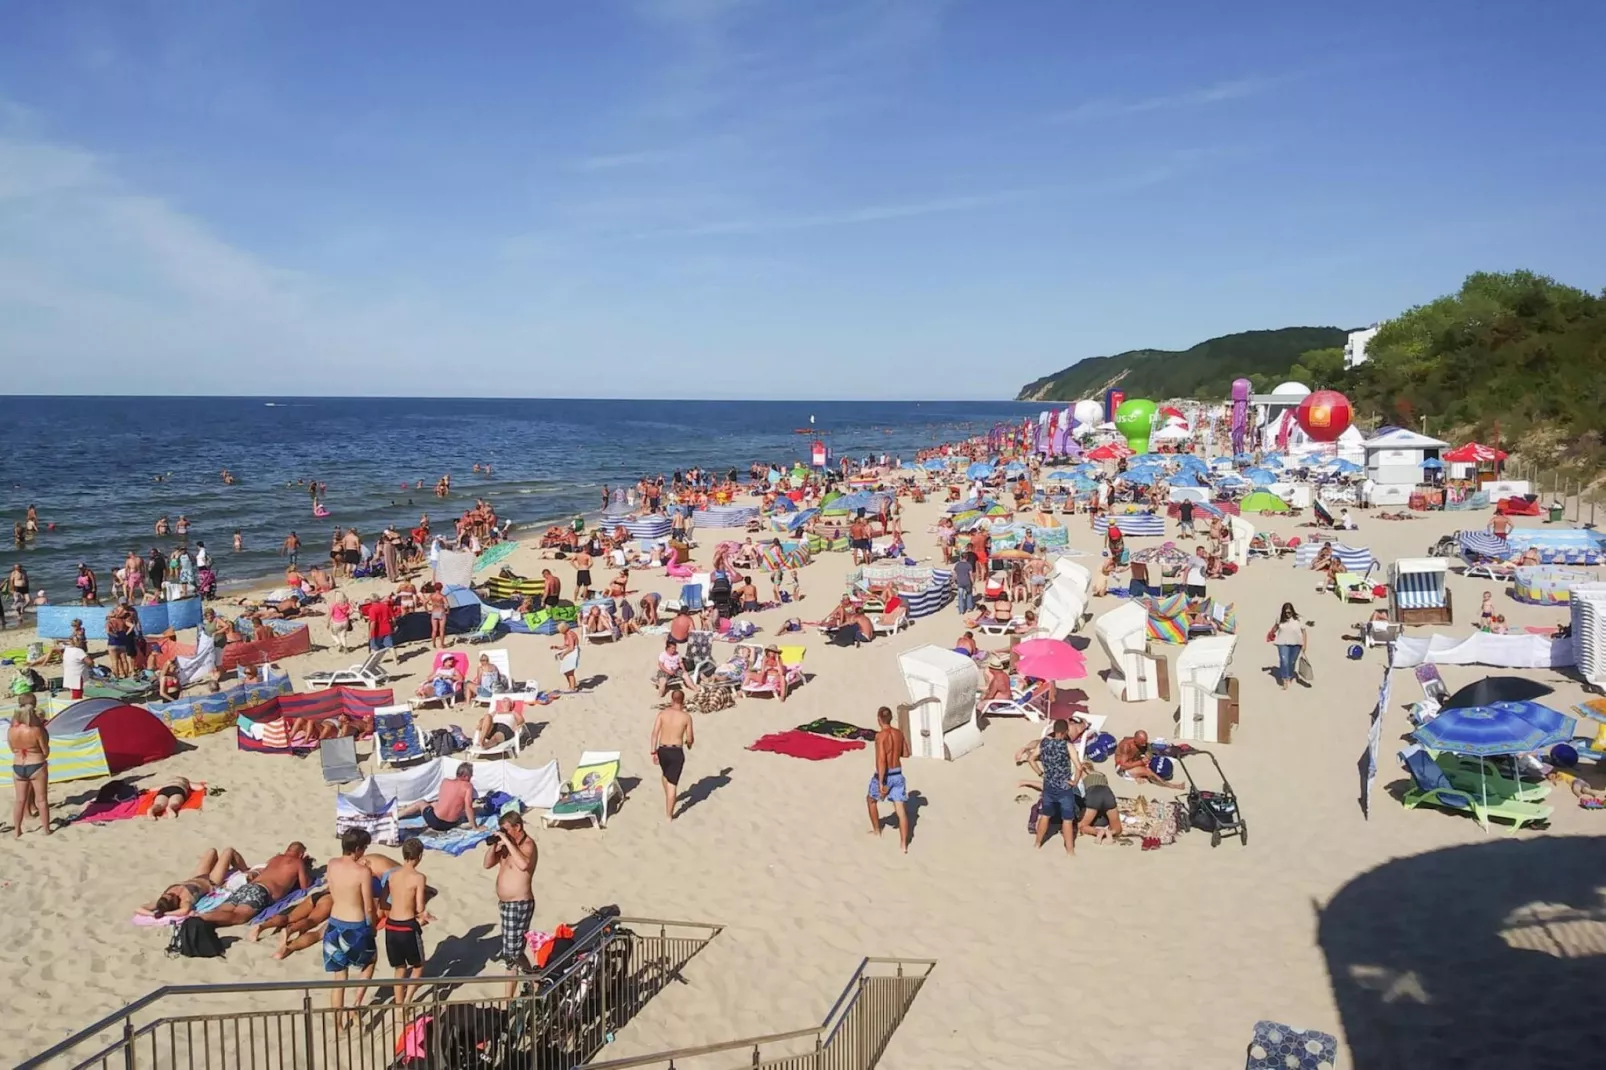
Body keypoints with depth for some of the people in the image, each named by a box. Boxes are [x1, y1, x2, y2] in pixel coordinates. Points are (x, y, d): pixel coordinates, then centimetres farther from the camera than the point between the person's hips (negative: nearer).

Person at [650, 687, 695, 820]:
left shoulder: (662, 713, -1)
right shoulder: (686, 716, -5)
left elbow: (655, 733, -7)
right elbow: (690, 738, -1)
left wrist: (653, 752, -4)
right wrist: (689, 744, 23)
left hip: (662, 750, 3)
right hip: (676, 752, -3)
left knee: (665, 774, 31)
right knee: (672, 783, 3)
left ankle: (668, 798, 51)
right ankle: (669, 814, 6)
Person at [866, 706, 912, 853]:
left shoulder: (880, 736, -19)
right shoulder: (899, 733, 2)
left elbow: (881, 760, -25)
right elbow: (906, 754, 15)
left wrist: (881, 783, -25)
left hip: (884, 775, -5)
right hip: (898, 774, 5)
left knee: (871, 800, 24)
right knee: (901, 810, 3)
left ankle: (877, 830, 38)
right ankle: (904, 844, -1)